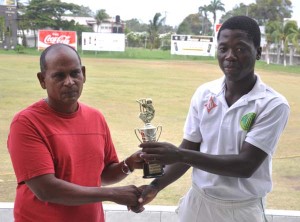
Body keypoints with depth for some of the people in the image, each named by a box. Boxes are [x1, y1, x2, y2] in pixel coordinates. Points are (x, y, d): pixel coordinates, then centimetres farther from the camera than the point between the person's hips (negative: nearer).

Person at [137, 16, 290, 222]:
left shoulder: (274, 104, -17)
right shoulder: (204, 93, -3)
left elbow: (246, 165, -23)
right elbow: (189, 149, 1)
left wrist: (179, 155, -29)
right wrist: (156, 185, -14)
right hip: (197, 202, 4)